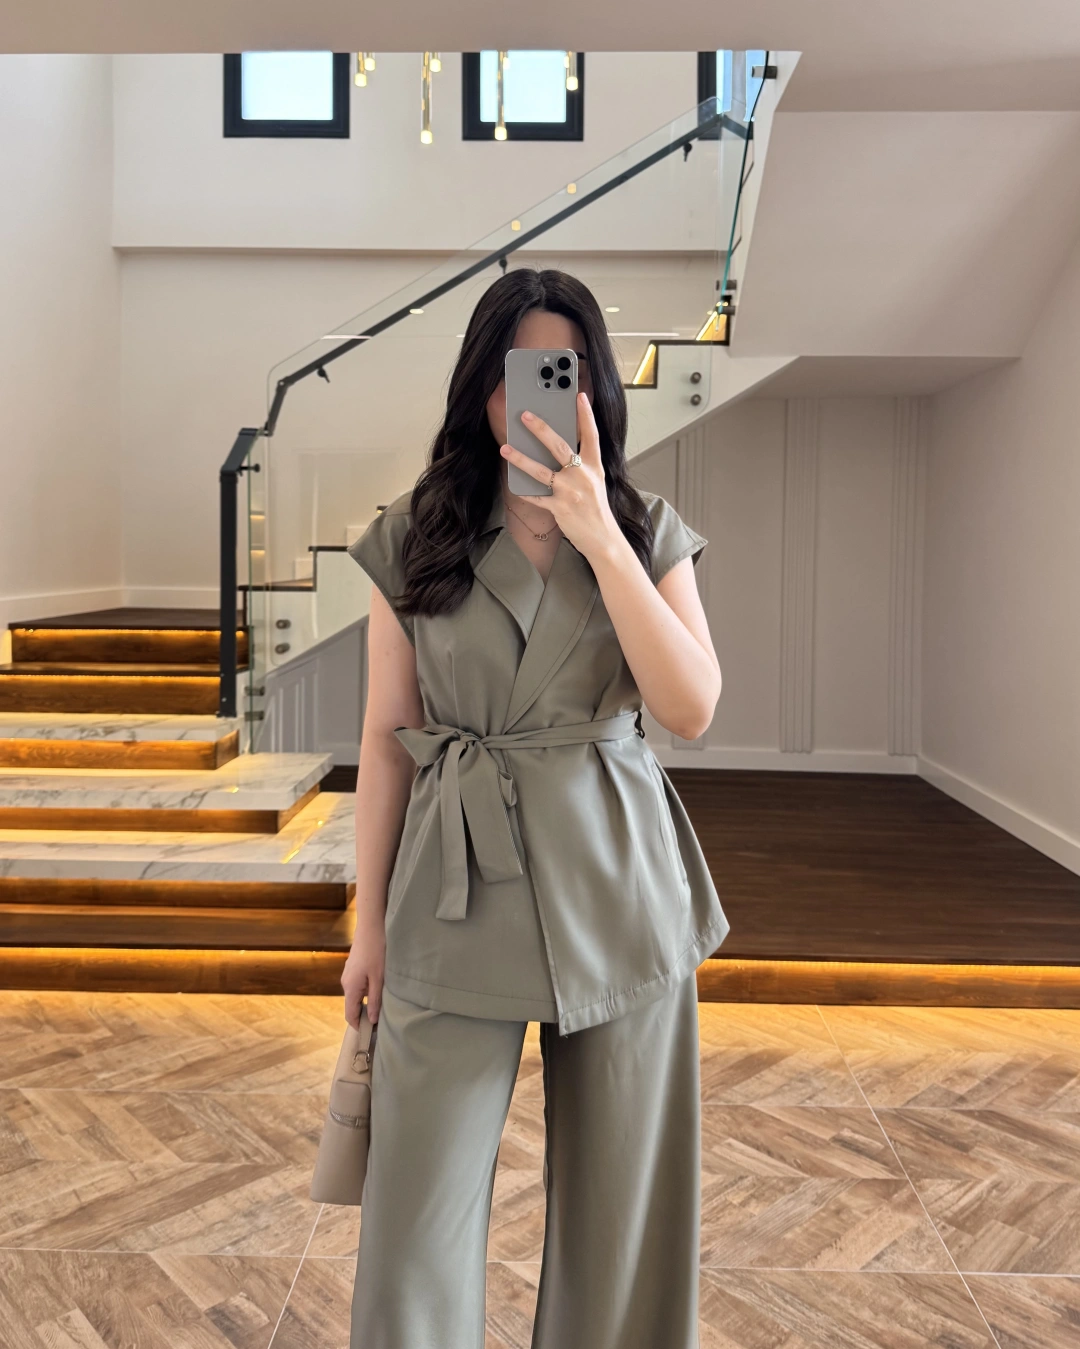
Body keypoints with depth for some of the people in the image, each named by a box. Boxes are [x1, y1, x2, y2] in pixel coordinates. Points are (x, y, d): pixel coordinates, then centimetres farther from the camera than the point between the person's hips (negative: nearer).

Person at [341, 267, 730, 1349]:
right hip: (458, 889, 0)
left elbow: (691, 709, -10)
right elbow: (387, 737, 4)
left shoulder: (649, 532, 4)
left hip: (615, 888, 1)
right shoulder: (411, 539, 2)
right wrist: (370, 924, 5)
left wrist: (599, 537, -16)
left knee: (618, 1196, 13)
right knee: (418, 1208, 5)